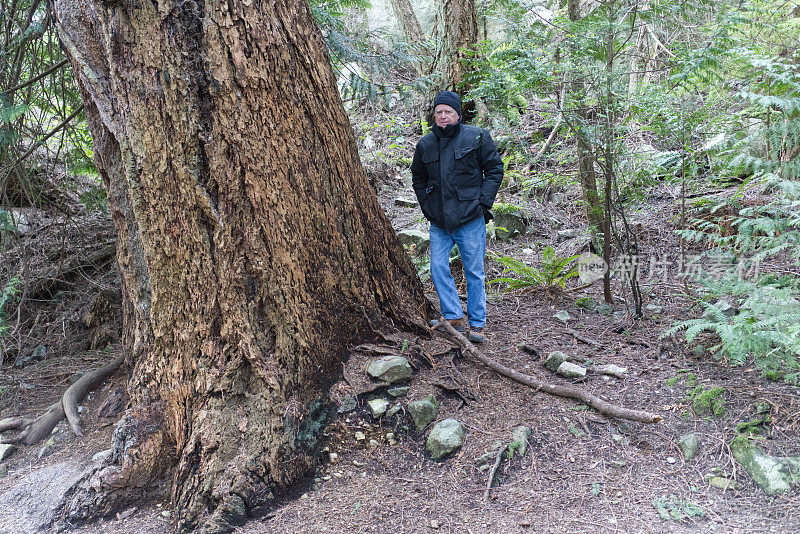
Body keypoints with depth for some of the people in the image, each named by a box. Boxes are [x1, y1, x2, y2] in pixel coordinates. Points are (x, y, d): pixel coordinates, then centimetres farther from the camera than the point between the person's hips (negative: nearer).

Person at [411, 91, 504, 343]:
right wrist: (426, 206, 8)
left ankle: (477, 324, 12)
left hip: (470, 218, -3)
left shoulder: (477, 137, -1)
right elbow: (418, 178, 20)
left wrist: (483, 202, -6)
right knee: (438, 268, -1)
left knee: (474, 272, 2)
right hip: (439, 221, 4)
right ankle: (453, 316, 12)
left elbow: (495, 169, 2)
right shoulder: (425, 144, 8)